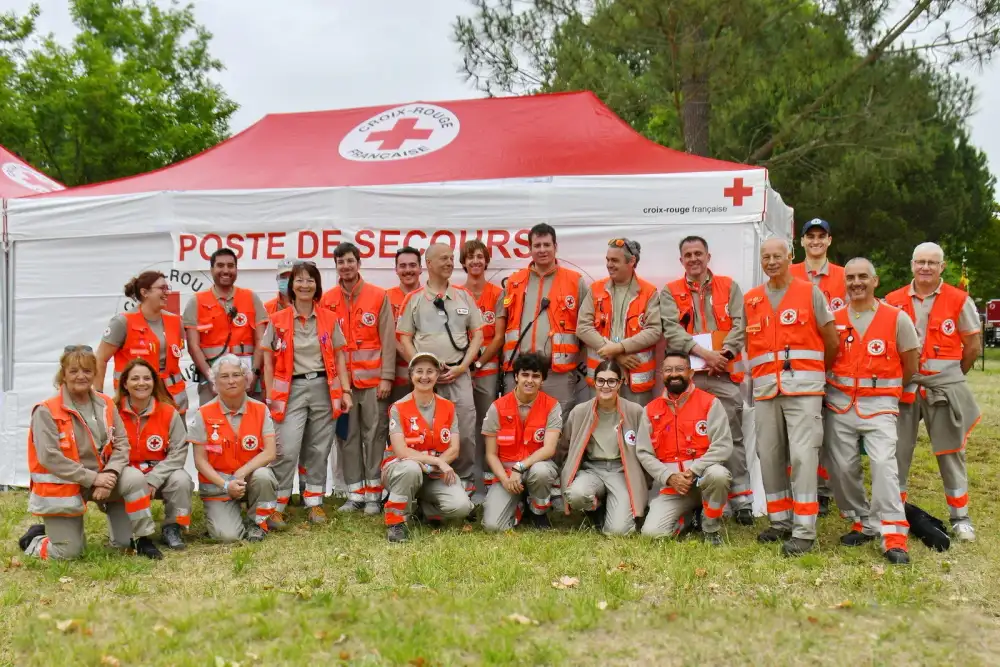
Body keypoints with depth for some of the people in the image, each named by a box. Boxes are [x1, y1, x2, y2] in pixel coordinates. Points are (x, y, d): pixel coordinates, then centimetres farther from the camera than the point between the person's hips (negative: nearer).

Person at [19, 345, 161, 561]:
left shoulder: (105, 405, 2)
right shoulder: (46, 411, -13)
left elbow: (121, 443, -2)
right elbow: (49, 457, -21)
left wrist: (109, 474, -21)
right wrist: (93, 478, -24)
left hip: (99, 477, 4)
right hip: (61, 487, -4)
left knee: (135, 479, -24)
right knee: (68, 553, -6)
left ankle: (142, 540, -9)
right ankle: (35, 539, 28)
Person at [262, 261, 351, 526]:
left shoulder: (329, 319, 5)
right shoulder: (277, 320, 1)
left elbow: (339, 356, 8)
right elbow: (269, 360, 2)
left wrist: (346, 390, 1)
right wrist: (270, 395, -4)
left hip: (323, 388, 2)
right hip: (291, 389, -2)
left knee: (319, 449, 8)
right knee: (287, 449, -10)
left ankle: (314, 502, 19)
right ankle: (276, 506, 0)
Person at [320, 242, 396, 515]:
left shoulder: (379, 296, 1)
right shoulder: (327, 300, 7)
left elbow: (388, 339, -1)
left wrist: (387, 377, -7)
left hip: (373, 379, -2)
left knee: (375, 435, 0)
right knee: (347, 437, 5)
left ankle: (374, 494, 8)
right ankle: (355, 493, 13)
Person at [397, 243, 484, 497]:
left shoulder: (465, 297, 11)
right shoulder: (413, 299, 6)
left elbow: (477, 335, 9)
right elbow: (404, 339, 4)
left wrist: (462, 367, -2)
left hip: (459, 375, 1)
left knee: (465, 432, -4)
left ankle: (465, 481, 10)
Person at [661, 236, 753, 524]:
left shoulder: (729, 287, 13)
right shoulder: (670, 292, 11)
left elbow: (739, 326, 4)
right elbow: (671, 330, -3)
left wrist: (723, 354, -12)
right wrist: (702, 352, -15)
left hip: (725, 373, 0)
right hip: (688, 374, 0)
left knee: (733, 437, -5)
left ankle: (742, 500, -1)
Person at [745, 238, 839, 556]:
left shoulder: (810, 293, 2)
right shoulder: (750, 300, 13)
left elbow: (832, 342, 5)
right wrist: (763, 374, 8)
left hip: (803, 386, -4)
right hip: (764, 387, 4)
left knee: (802, 455, -10)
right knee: (768, 455, 6)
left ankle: (804, 530, -7)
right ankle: (780, 521, 20)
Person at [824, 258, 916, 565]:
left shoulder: (897, 318, -1)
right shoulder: (833, 319, 5)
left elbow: (910, 367, 6)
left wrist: (884, 387, 10)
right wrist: (838, 386, 2)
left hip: (880, 404, -3)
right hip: (839, 404, 3)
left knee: (883, 463, -17)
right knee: (842, 468, 4)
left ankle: (894, 536, -14)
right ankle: (865, 523, 23)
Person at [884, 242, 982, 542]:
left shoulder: (959, 301, -2)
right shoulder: (893, 301, 3)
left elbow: (973, 346, 5)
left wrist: (953, 374, 12)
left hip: (944, 387, -1)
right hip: (903, 386, 1)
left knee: (951, 452, 6)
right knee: (897, 451, 5)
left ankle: (960, 517, 17)